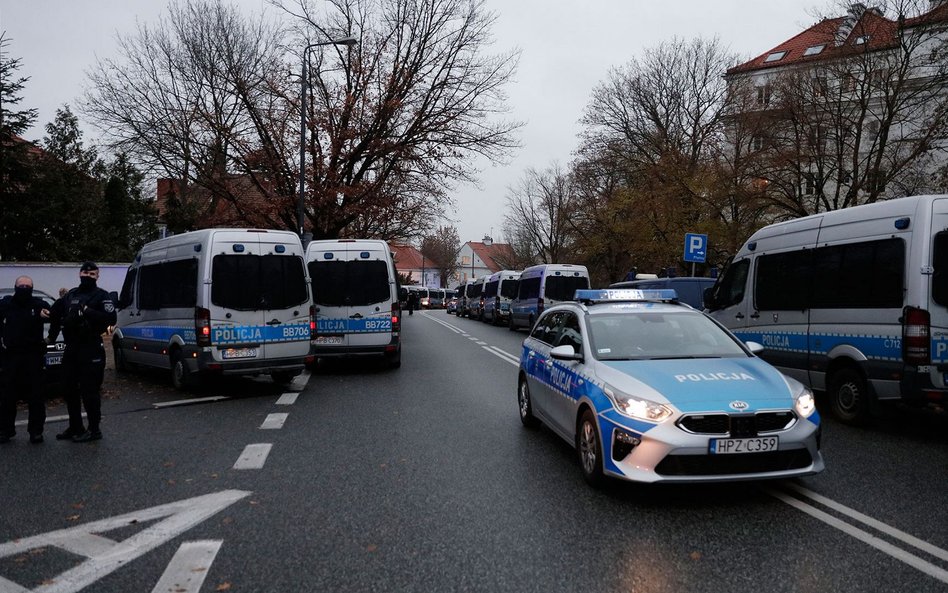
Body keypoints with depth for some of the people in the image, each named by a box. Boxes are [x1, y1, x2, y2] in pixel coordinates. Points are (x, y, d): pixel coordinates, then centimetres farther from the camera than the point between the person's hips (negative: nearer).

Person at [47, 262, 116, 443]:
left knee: (89, 391, -5)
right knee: (71, 390, 13)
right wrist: (52, 333, 15)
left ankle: (94, 430, 5)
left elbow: (110, 319, -15)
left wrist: (87, 311, -20)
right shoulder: (71, 295, 16)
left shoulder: (101, 296, -2)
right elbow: (55, 312, 27)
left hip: (91, 351, -7)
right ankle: (75, 428, 25)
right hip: (71, 349, 7)